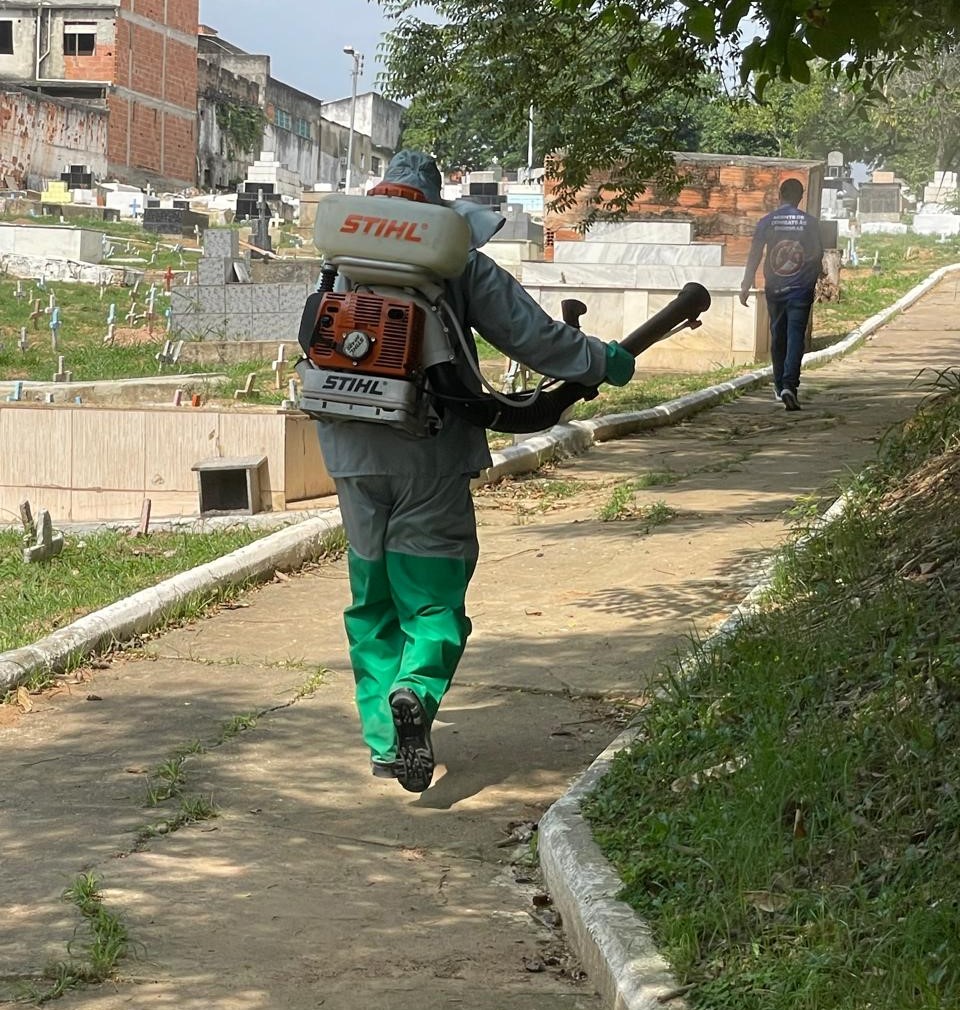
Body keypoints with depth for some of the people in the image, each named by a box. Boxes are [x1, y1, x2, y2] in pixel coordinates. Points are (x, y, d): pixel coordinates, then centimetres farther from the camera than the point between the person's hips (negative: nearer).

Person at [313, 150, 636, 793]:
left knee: (374, 602, 15)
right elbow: (531, 335, -3)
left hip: (356, 457, 4)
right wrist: (603, 362, 10)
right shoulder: (460, 266, -3)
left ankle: (384, 740, 15)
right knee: (435, 600, 2)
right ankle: (415, 693, -27)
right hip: (430, 458, -3)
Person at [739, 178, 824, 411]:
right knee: (795, 337, -7)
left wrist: (746, 286, -1)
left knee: (777, 337, 16)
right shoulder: (810, 222, -3)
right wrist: (812, 278, 20)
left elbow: (754, 256, -3)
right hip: (801, 288, -2)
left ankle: (780, 386, 25)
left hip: (775, 288, 2)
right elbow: (818, 254, 1)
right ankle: (789, 386, -23)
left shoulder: (766, 222, -1)